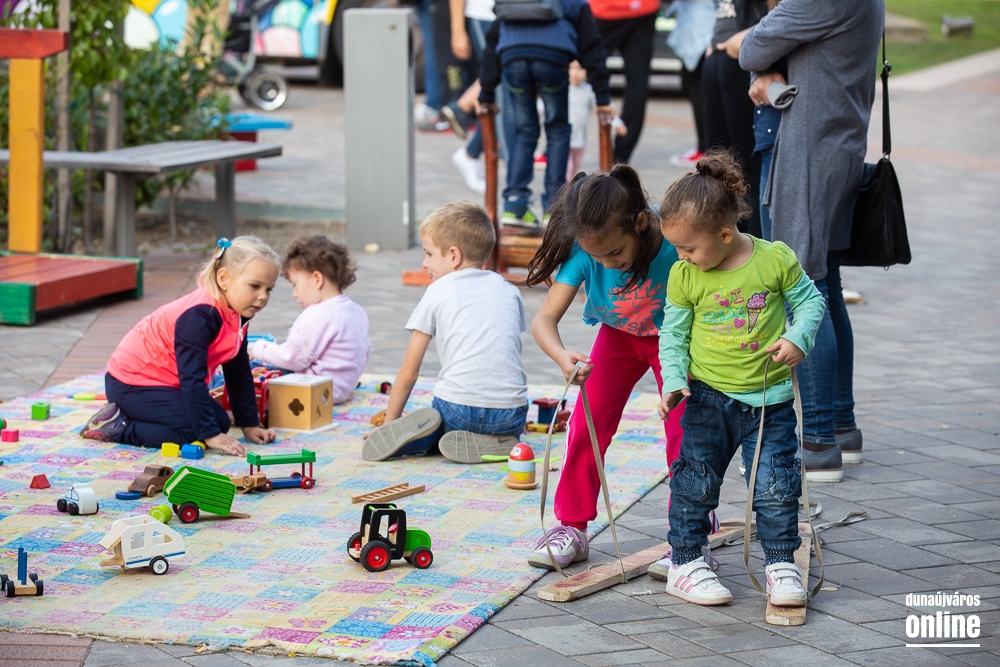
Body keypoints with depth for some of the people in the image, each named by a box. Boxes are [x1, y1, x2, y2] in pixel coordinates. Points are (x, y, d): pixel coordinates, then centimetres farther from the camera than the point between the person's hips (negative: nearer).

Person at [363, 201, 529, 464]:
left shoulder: (438, 292, 7)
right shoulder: (509, 291, 18)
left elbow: (409, 372, 9)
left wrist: (390, 421, 21)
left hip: (459, 409, -3)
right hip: (511, 414, 3)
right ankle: (492, 442, 0)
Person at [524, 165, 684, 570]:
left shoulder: (674, 247, -37)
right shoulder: (584, 254, -31)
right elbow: (545, 318, -35)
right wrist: (562, 356, -55)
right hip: (618, 336, 2)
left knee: (684, 433, -9)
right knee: (587, 426, -4)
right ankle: (572, 528, 10)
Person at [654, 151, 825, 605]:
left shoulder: (776, 259, -10)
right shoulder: (685, 275, -6)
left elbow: (809, 300, 3)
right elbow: (673, 333, 2)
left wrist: (798, 339, -14)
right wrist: (674, 382, -11)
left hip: (769, 399, -1)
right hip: (708, 397, 1)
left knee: (776, 485, -1)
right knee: (695, 481, 3)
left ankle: (780, 563, 12)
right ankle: (685, 561, 15)